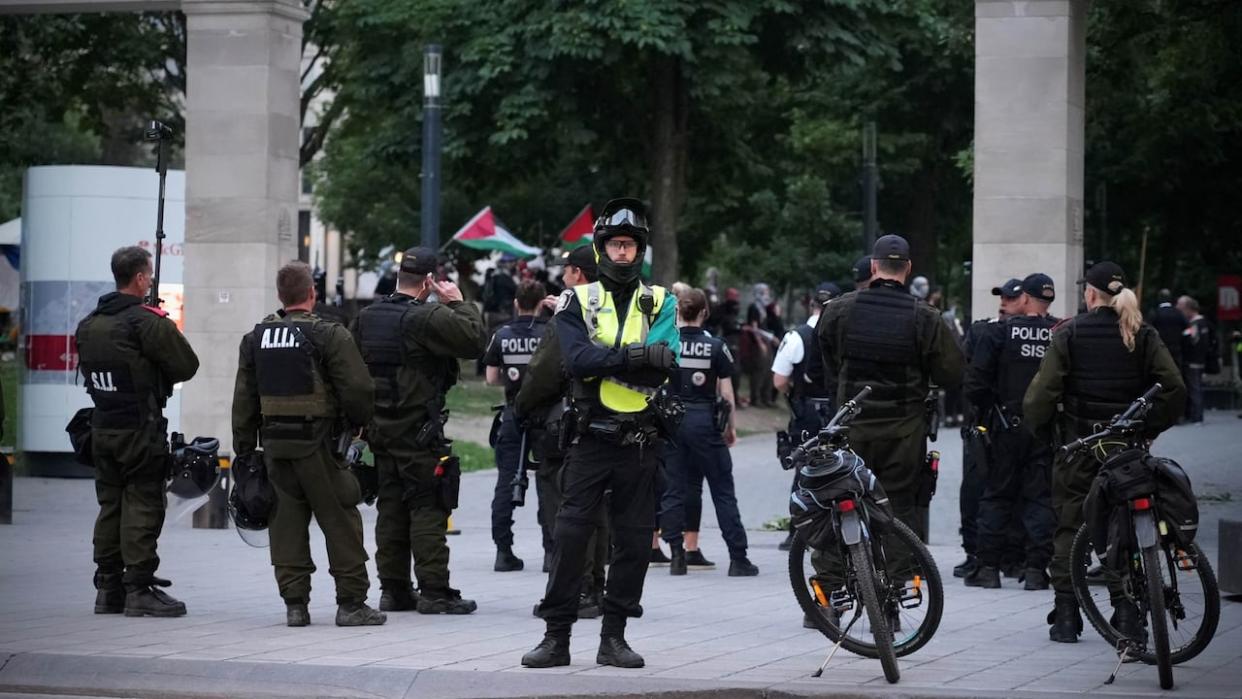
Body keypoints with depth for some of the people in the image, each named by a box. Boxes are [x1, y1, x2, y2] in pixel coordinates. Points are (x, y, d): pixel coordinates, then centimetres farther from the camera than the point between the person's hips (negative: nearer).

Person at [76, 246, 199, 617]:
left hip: (102, 429, 7)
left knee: (109, 504, 13)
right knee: (143, 506, -4)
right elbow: (187, 366, -9)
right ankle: (139, 589, -5)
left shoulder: (88, 325, 10)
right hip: (141, 429, -7)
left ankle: (107, 587, 15)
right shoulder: (149, 323, -14)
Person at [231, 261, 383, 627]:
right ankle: (351, 602, 2)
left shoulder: (255, 339, 8)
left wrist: (244, 448, 17)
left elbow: (244, 400, 11)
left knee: (287, 521, 8)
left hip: (275, 442, 5)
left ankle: (294, 603, 7)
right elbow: (358, 389, -12)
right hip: (318, 444, -5)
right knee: (340, 520, 2)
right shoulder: (329, 336, -8)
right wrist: (357, 423, 8)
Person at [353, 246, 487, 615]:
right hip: (418, 429, -8)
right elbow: (474, 340, -18)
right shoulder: (426, 317, -15)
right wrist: (459, 303, -4)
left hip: (379, 428, 8)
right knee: (428, 508, -4)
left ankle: (393, 589, 15)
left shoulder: (366, 317, 11)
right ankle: (434, 591, -6)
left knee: (390, 507, 12)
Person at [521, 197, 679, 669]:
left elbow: (664, 363, -10)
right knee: (571, 534, -5)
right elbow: (577, 359, -13)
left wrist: (602, 361, -16)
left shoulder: (660, 303, 8)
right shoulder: (579, 302, 6)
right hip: (592, 439, -1)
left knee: (633, 541, 4)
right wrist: (635, 356, -20)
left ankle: (614, 637, 12)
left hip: (641, 442, 1)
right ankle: (556, 635, 0)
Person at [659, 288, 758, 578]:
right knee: (723, 491, 3)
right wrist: (730, 426, 10)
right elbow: (726, 394, -2)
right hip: (704, 421, -1)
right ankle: (738, 558, 2)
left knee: (673, 490, 8)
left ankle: (677, 555, 4)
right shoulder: (715, 346, -4)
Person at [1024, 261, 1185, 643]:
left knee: (1070, 526, 5)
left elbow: (1042, 391, -11)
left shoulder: (1069, 334, -6)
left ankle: (1066, 615, 2)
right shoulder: (1144, 336, 1)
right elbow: (1174, 387, -5)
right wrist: (1150, 428, 5)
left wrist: (1040, 426, 4)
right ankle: (1127, 613, 7)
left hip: (1079, 442, -2)